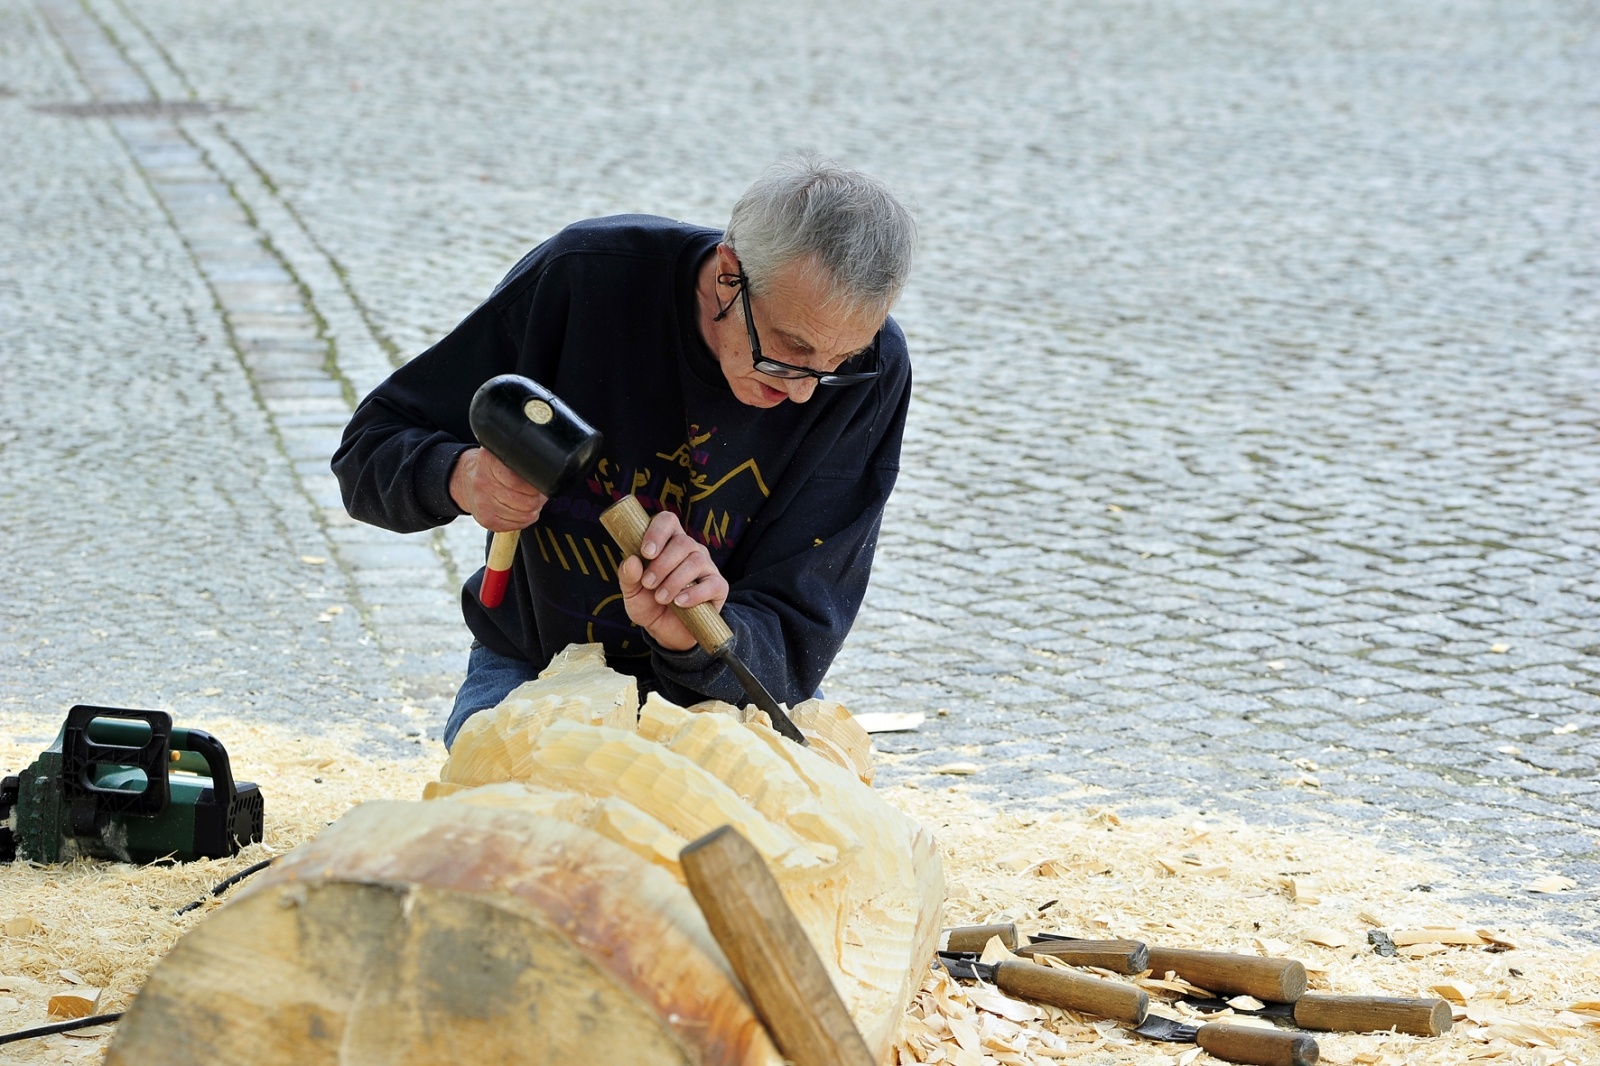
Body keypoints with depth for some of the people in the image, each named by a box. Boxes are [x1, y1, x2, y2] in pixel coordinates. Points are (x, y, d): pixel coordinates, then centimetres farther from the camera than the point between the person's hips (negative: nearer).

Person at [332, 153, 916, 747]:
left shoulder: (868, 374, -19)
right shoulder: (582, 277, -19)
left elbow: (795, 640, -19)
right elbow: (372, 447, -8)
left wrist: (694, 639, -42)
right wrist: (458, 478, -31)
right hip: (535, 662, -1)